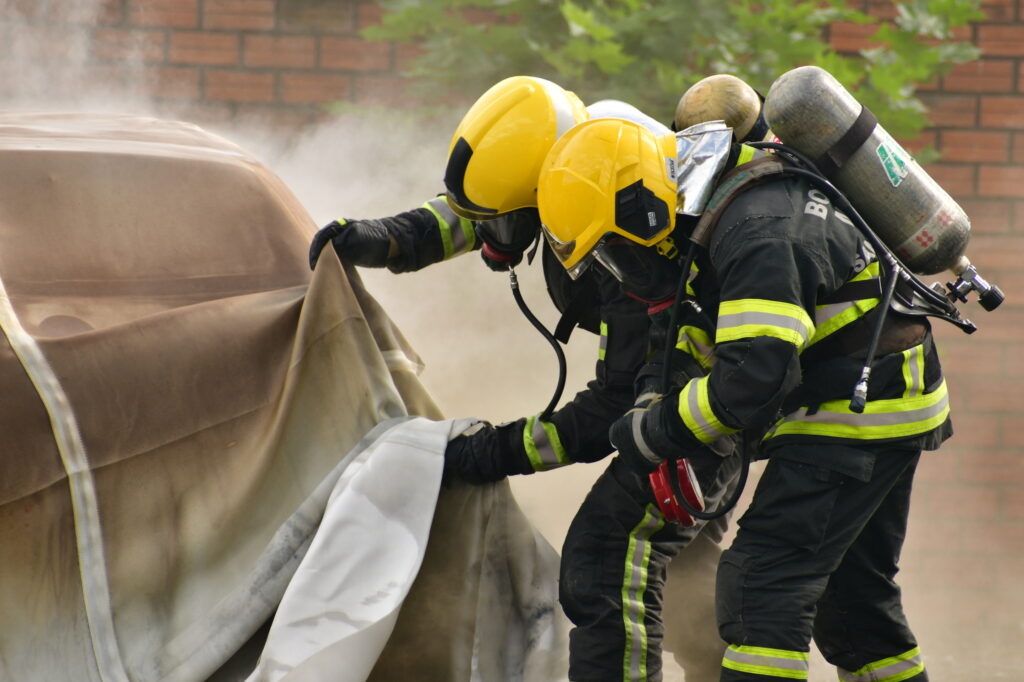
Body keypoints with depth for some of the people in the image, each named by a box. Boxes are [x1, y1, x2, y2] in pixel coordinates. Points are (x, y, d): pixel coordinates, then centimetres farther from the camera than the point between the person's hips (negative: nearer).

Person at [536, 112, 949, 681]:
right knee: (851, 593, 18)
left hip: (858, 418, -10)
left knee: (762, 581, -14)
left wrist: (651, 433, -18)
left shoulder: (756, 235, -25)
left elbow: (753, 382, -30)